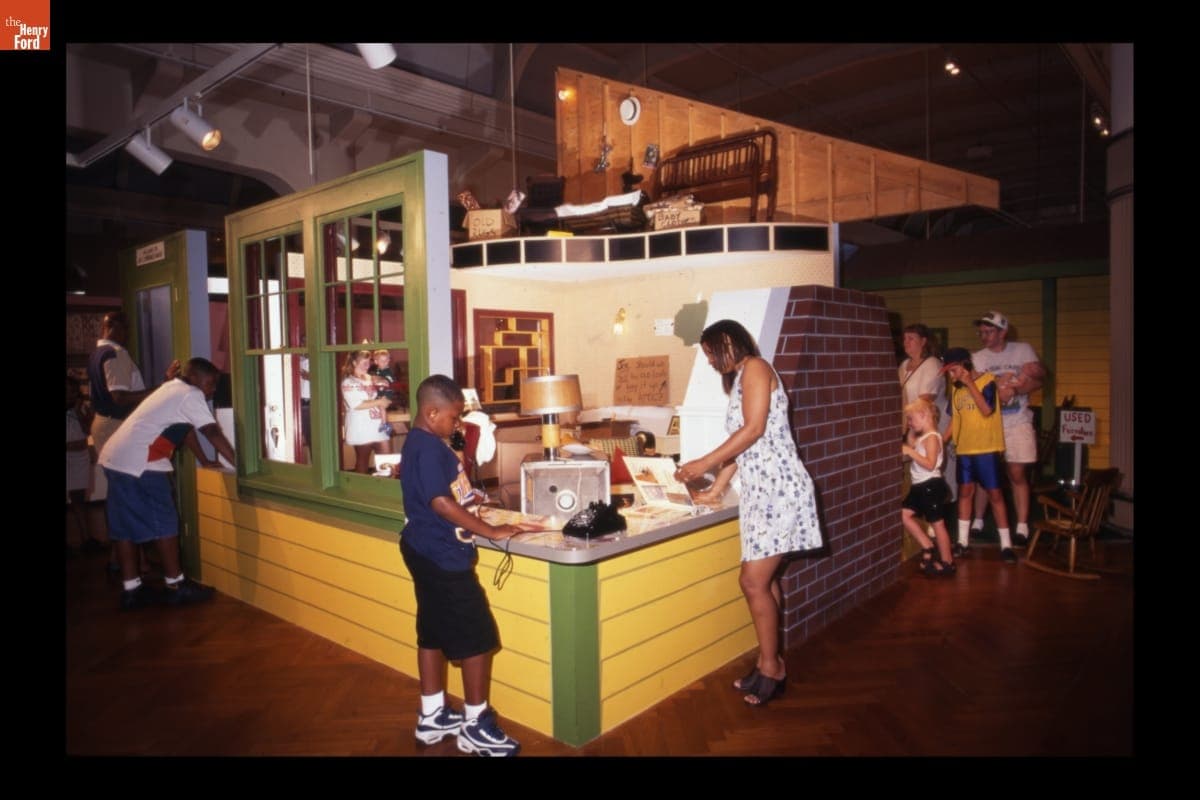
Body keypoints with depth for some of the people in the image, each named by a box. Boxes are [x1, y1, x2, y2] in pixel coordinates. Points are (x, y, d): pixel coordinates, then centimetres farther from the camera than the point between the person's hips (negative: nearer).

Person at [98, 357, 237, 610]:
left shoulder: (174, 389, 20)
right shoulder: (191, 394, -9)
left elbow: (186, 429, 26)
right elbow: (213, 432, -13)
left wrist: (205, 461, 28)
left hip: (115, 458, 10)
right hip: (139, 463, -10)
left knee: (125, 527, 11)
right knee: (164, 524, 0)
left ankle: (131, 589, 18)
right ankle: (175, 585, 9)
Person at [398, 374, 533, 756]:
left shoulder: (419, 443, 11)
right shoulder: (429, 448, -21)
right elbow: (441, 503, -27)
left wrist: (468, 498, 14)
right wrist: (490, 531, -24)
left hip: (428, 554, 10)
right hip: (442, 557, -10)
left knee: (434, 634, 18)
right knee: (478, 637, -1)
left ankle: (432, 716, 30)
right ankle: (476, 726, 11)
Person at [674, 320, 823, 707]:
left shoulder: (755, 368, -7)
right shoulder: (740, 380, 20)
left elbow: (754, 430, -18)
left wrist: (705, 463, -15)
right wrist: (716, 490, 18)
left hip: (778, 488, -9)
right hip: (760, 490, 9)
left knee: (754, 581, -6)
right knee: (764, 579, 12)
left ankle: (771, 667, 9)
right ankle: (769, 663, 21)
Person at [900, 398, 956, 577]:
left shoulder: (932, 438, -16)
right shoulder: (921, 438, 12)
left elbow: (930, 465, -25)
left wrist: (911, 452, -26)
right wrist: (910, 434, 11)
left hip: (931, 486, -9)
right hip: (920, 486, 9)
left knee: (937, 523, 1)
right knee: (904, 514, 7)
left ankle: (947, 562, 14)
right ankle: (927, 547, 16)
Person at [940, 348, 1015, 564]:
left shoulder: (986, 380, -9)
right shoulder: (956, 389, 9)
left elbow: (987, 410, -22)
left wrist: (970, 384, -20)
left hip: (986, 448, -6)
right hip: (964, 448, 6)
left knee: (995, 494, -1)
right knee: (965, 492, 10)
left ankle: (1006, 545, 6)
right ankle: (963, 541, 17)